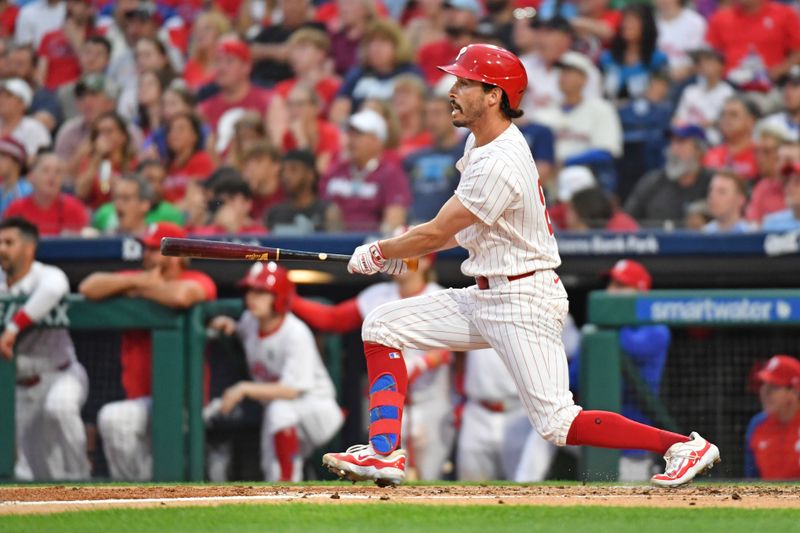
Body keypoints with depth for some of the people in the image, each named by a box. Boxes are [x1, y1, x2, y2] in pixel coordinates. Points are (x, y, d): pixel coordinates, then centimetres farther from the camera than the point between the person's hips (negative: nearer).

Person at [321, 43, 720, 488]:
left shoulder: (501, 164, -23)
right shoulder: (481, 145, 9)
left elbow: (436, 234, -16)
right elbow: (460, 231, 19)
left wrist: (377, 253, 0)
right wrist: (397, 256, 9)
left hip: (524, 302, -10)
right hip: (484, 297, 10)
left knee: (558, 425, -15)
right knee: (382, 326, 6)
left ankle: (685, 446, -9)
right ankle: (386, 453, 1)